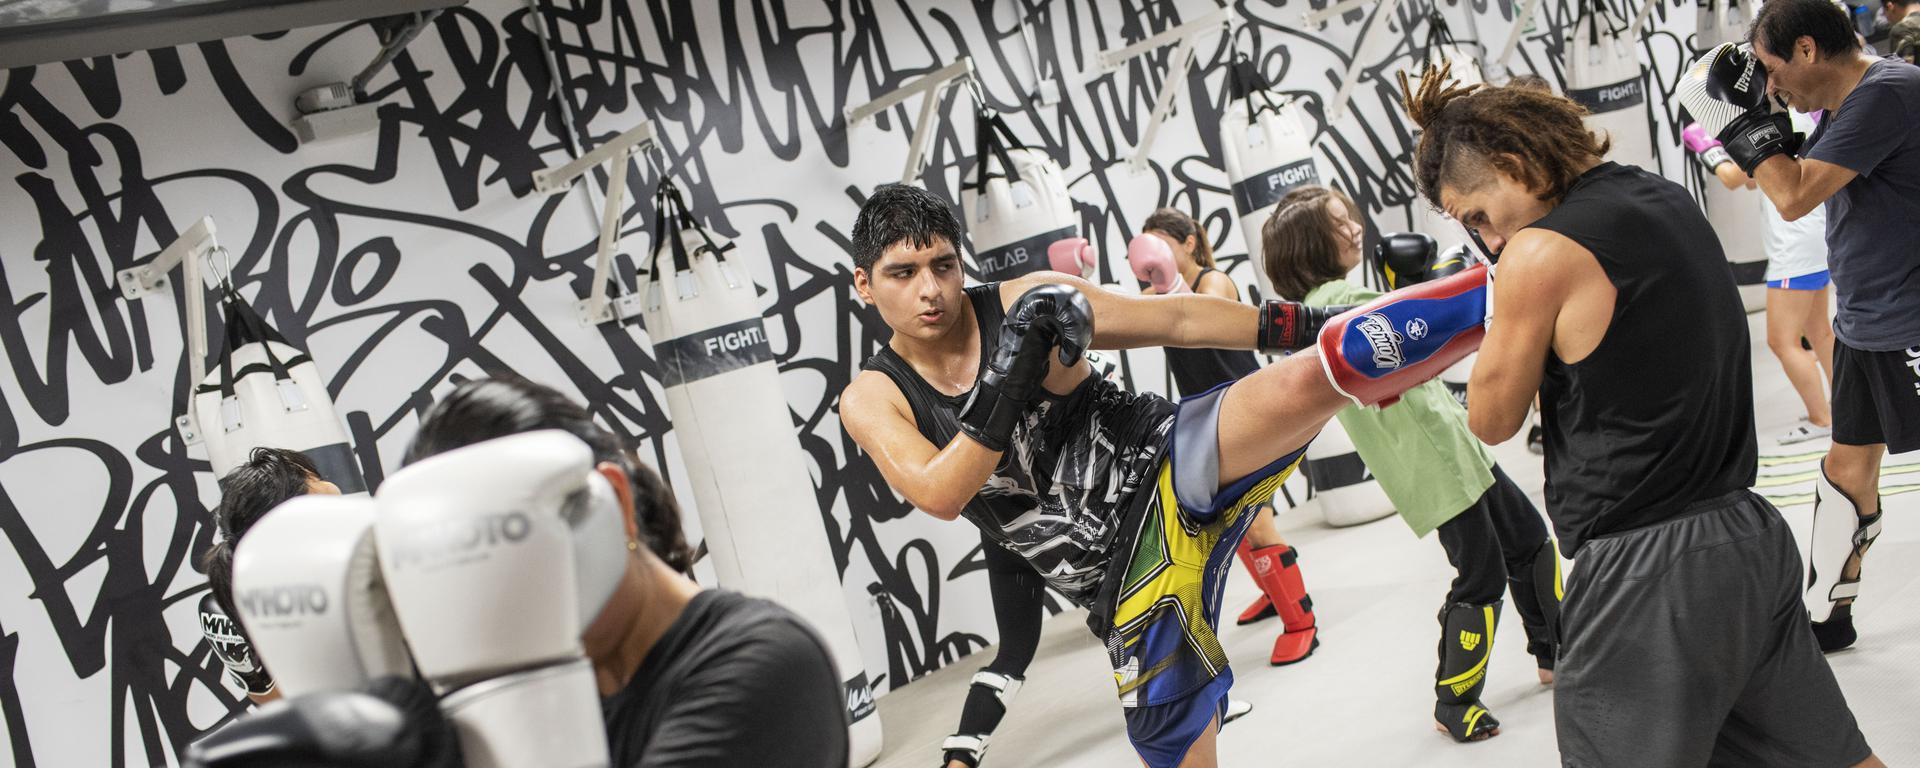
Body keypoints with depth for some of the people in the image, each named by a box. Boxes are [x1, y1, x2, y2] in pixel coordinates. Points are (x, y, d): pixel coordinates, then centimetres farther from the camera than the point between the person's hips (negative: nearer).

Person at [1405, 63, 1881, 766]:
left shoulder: (1540, 253, -14)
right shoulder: (1671, 201, 10)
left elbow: (1492, 420, -4)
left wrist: (1500, 310, 6)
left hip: (1646, 572, -8)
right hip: (1751, 540, 8)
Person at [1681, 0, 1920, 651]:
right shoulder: (1845, 106, 7)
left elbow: (1795, 197, -25)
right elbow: (1801, 178, 19)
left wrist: (1739, 118, -14)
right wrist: (1766, 123, 3)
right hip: (1864, 325, 10)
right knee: (1848, 470, 16)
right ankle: (1826, 613, 28)